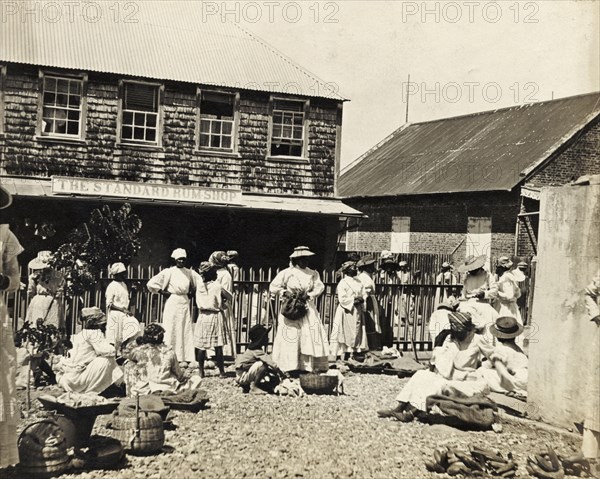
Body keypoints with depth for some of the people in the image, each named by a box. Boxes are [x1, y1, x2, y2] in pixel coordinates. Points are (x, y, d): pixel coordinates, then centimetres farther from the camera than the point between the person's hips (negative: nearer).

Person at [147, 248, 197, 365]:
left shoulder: (189, 272, 8)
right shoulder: (169, 272, -5)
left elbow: (195, 285, 27)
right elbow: (152, 283, -8)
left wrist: (190, 292, 11)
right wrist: (163, 292, -5)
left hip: (185, 302, 5)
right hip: (173, 302, -4)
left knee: (186, 330, 4)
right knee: (171, 330, -2)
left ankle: (184, 358, 11)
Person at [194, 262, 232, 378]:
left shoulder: (199, 284, 0)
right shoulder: (217, 286, -11)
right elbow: (229, 297, -1)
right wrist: (222, 301, 18)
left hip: (202, 316, 3)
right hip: (216, 316, -3)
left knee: (201, 346, 7)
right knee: (218, 347, 2)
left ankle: (201, 372, 13)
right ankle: (221, 371, 9)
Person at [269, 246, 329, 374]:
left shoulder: (313, 273, 9)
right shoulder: (286, 273, 0)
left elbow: (319, 286, -3)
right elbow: (273, 287, 3)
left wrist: (309, 295, -18)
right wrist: (284, 292, -11)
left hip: (308, 309, 3)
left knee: (312, 336, -4)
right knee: (290, 339, -5)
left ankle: (310, 366, 1)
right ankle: (290, 369, -1)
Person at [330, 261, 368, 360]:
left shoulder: (359, 282, 14)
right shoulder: (342, 283, -6)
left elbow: (363, 295, 16)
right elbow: (342, 299, -13)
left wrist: (361, 299, -5)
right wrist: (354, 300, -16)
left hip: (357, 312, 6)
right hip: (346, 312, -6)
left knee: (356, 334, 4)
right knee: (345, 334, -6)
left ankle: (352, 357, 9)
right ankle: (342, 357, -2)